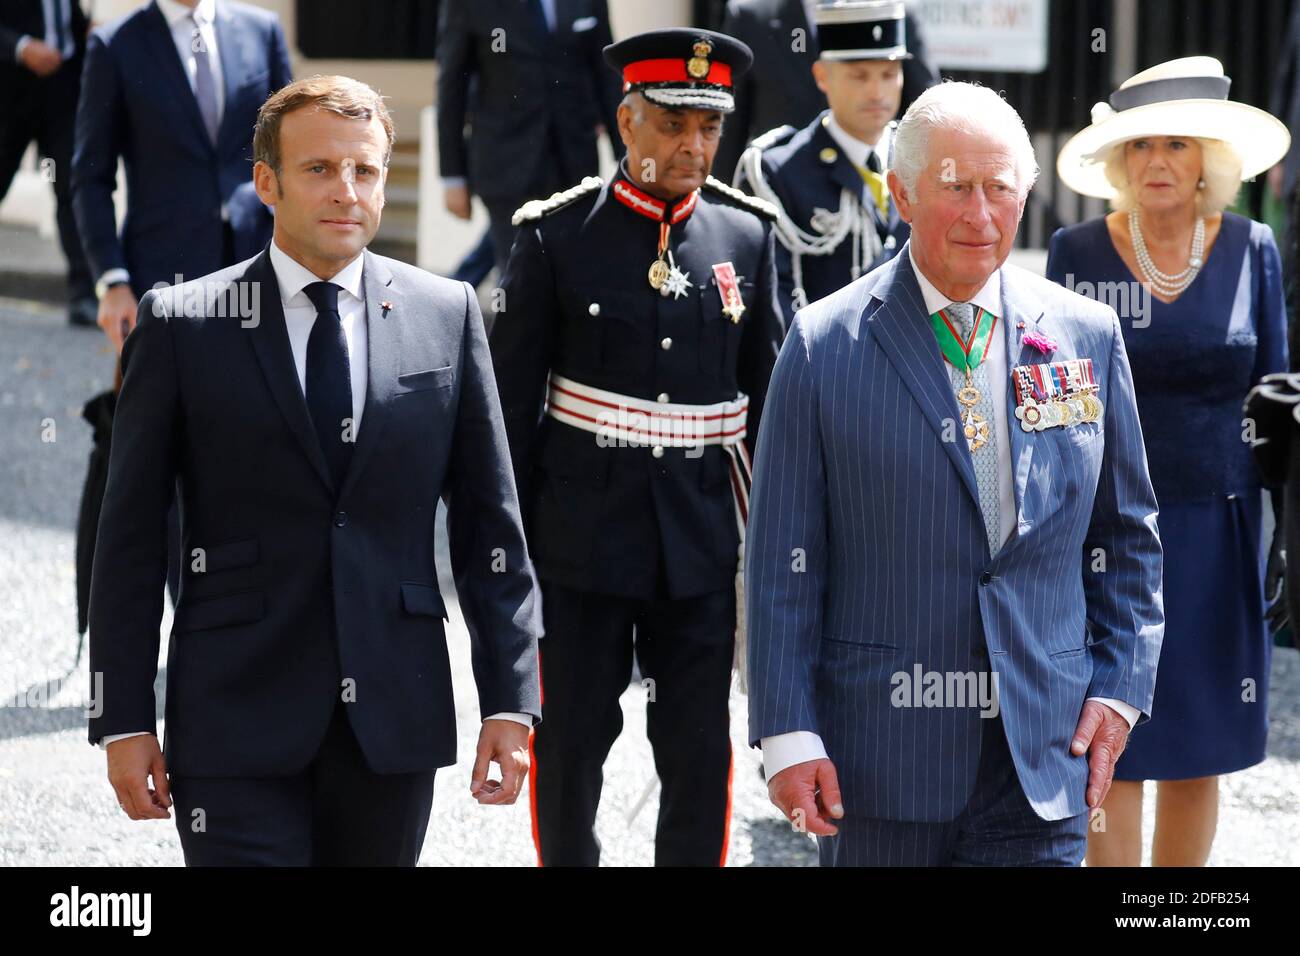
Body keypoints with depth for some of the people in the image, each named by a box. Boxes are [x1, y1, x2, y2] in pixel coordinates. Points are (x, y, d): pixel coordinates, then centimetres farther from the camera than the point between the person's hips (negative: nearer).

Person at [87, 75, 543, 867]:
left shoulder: (446, 315, 7)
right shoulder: (182, 325, 0)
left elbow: (490, 523, 8)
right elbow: (131, 539, 2)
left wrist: (509, 700, 2)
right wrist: (123, 721, -2)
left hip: (394, 718, 2)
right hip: (237, 724, -2)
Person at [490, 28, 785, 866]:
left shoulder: (746, 235, 2)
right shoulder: (557, 235, -4)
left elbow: (767, 396, 9)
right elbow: (512, 398, -1)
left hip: (701, 540, 2)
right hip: (582, 536, -1)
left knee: (699, 751, 4)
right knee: (571, 742, 8)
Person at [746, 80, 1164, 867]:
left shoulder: (1088, 337, 7)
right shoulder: (825, 347, -1)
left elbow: (1128, 535, 15)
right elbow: (783, 559, -2)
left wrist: (1120, 686, 5)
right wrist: (788, 734, -7)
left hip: (1042, 759, 2)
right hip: (879, 758, -1)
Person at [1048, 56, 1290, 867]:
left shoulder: (1252, 251, 2)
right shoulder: (1078, 254, -2)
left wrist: (1286, 531, 4)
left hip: (1218, 531, 2)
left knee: (1200, 751, 8)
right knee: (1113, 750, -3)